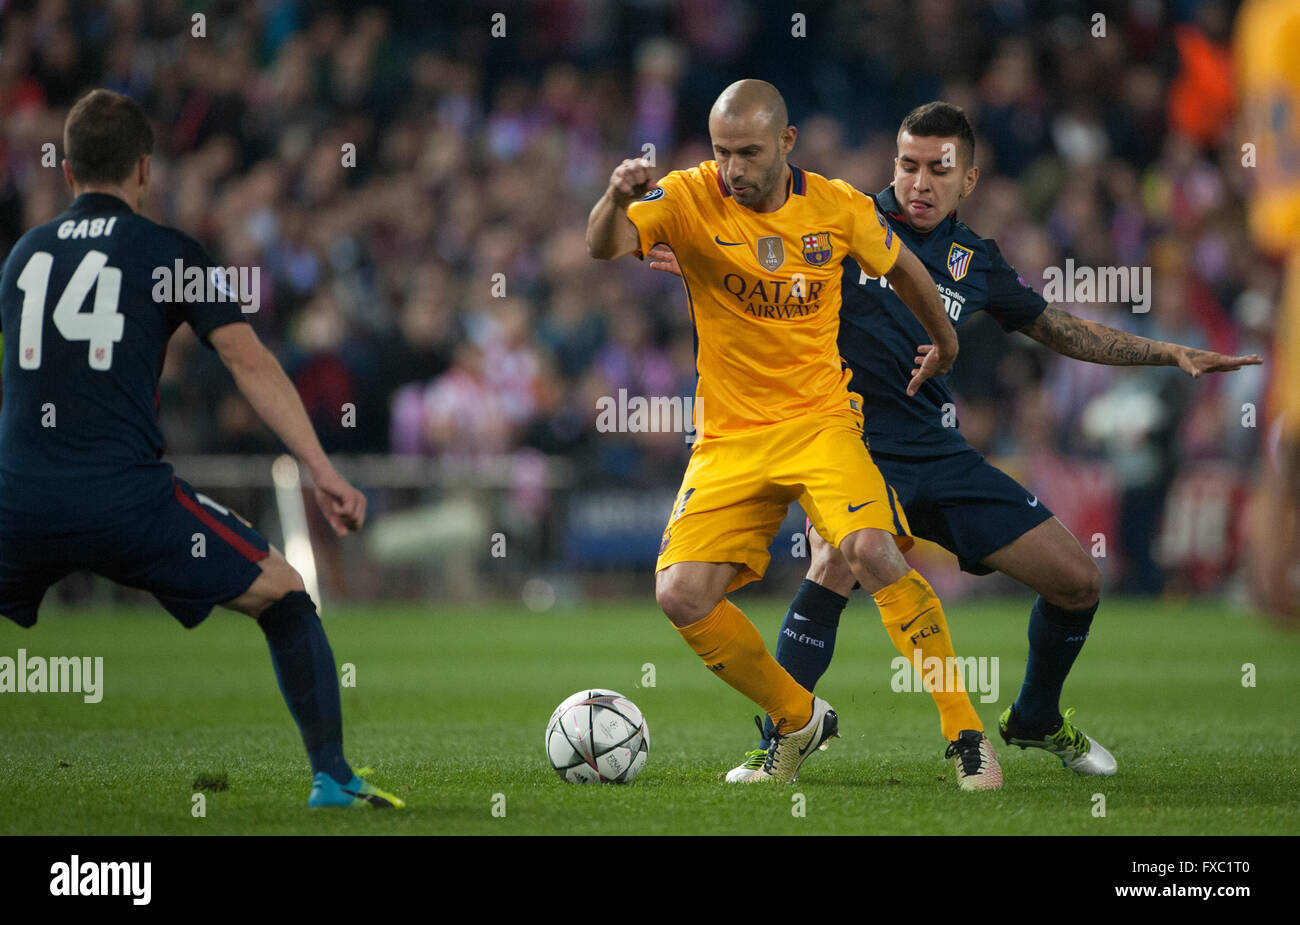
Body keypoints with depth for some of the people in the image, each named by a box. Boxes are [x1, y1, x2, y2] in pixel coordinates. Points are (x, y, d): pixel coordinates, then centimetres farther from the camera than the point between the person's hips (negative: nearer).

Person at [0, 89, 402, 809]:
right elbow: (248, 361, -4)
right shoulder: (168, 253, 5)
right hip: (125, 499, -3)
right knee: (283, 594, 13)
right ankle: (331, 779, 6)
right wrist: (323, 473, -8)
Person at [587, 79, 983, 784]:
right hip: (728, 436, 2)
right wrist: (617, 199, -45)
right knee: (681, 596, -12)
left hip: (821, 420, -2)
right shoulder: (690, 199, -7)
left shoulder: (839, 207, -3)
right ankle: (797, 721, 12)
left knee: (873, 551, -28)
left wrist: (943, 342, 31)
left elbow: (900, 268, 18)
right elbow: (603, 248, -23)